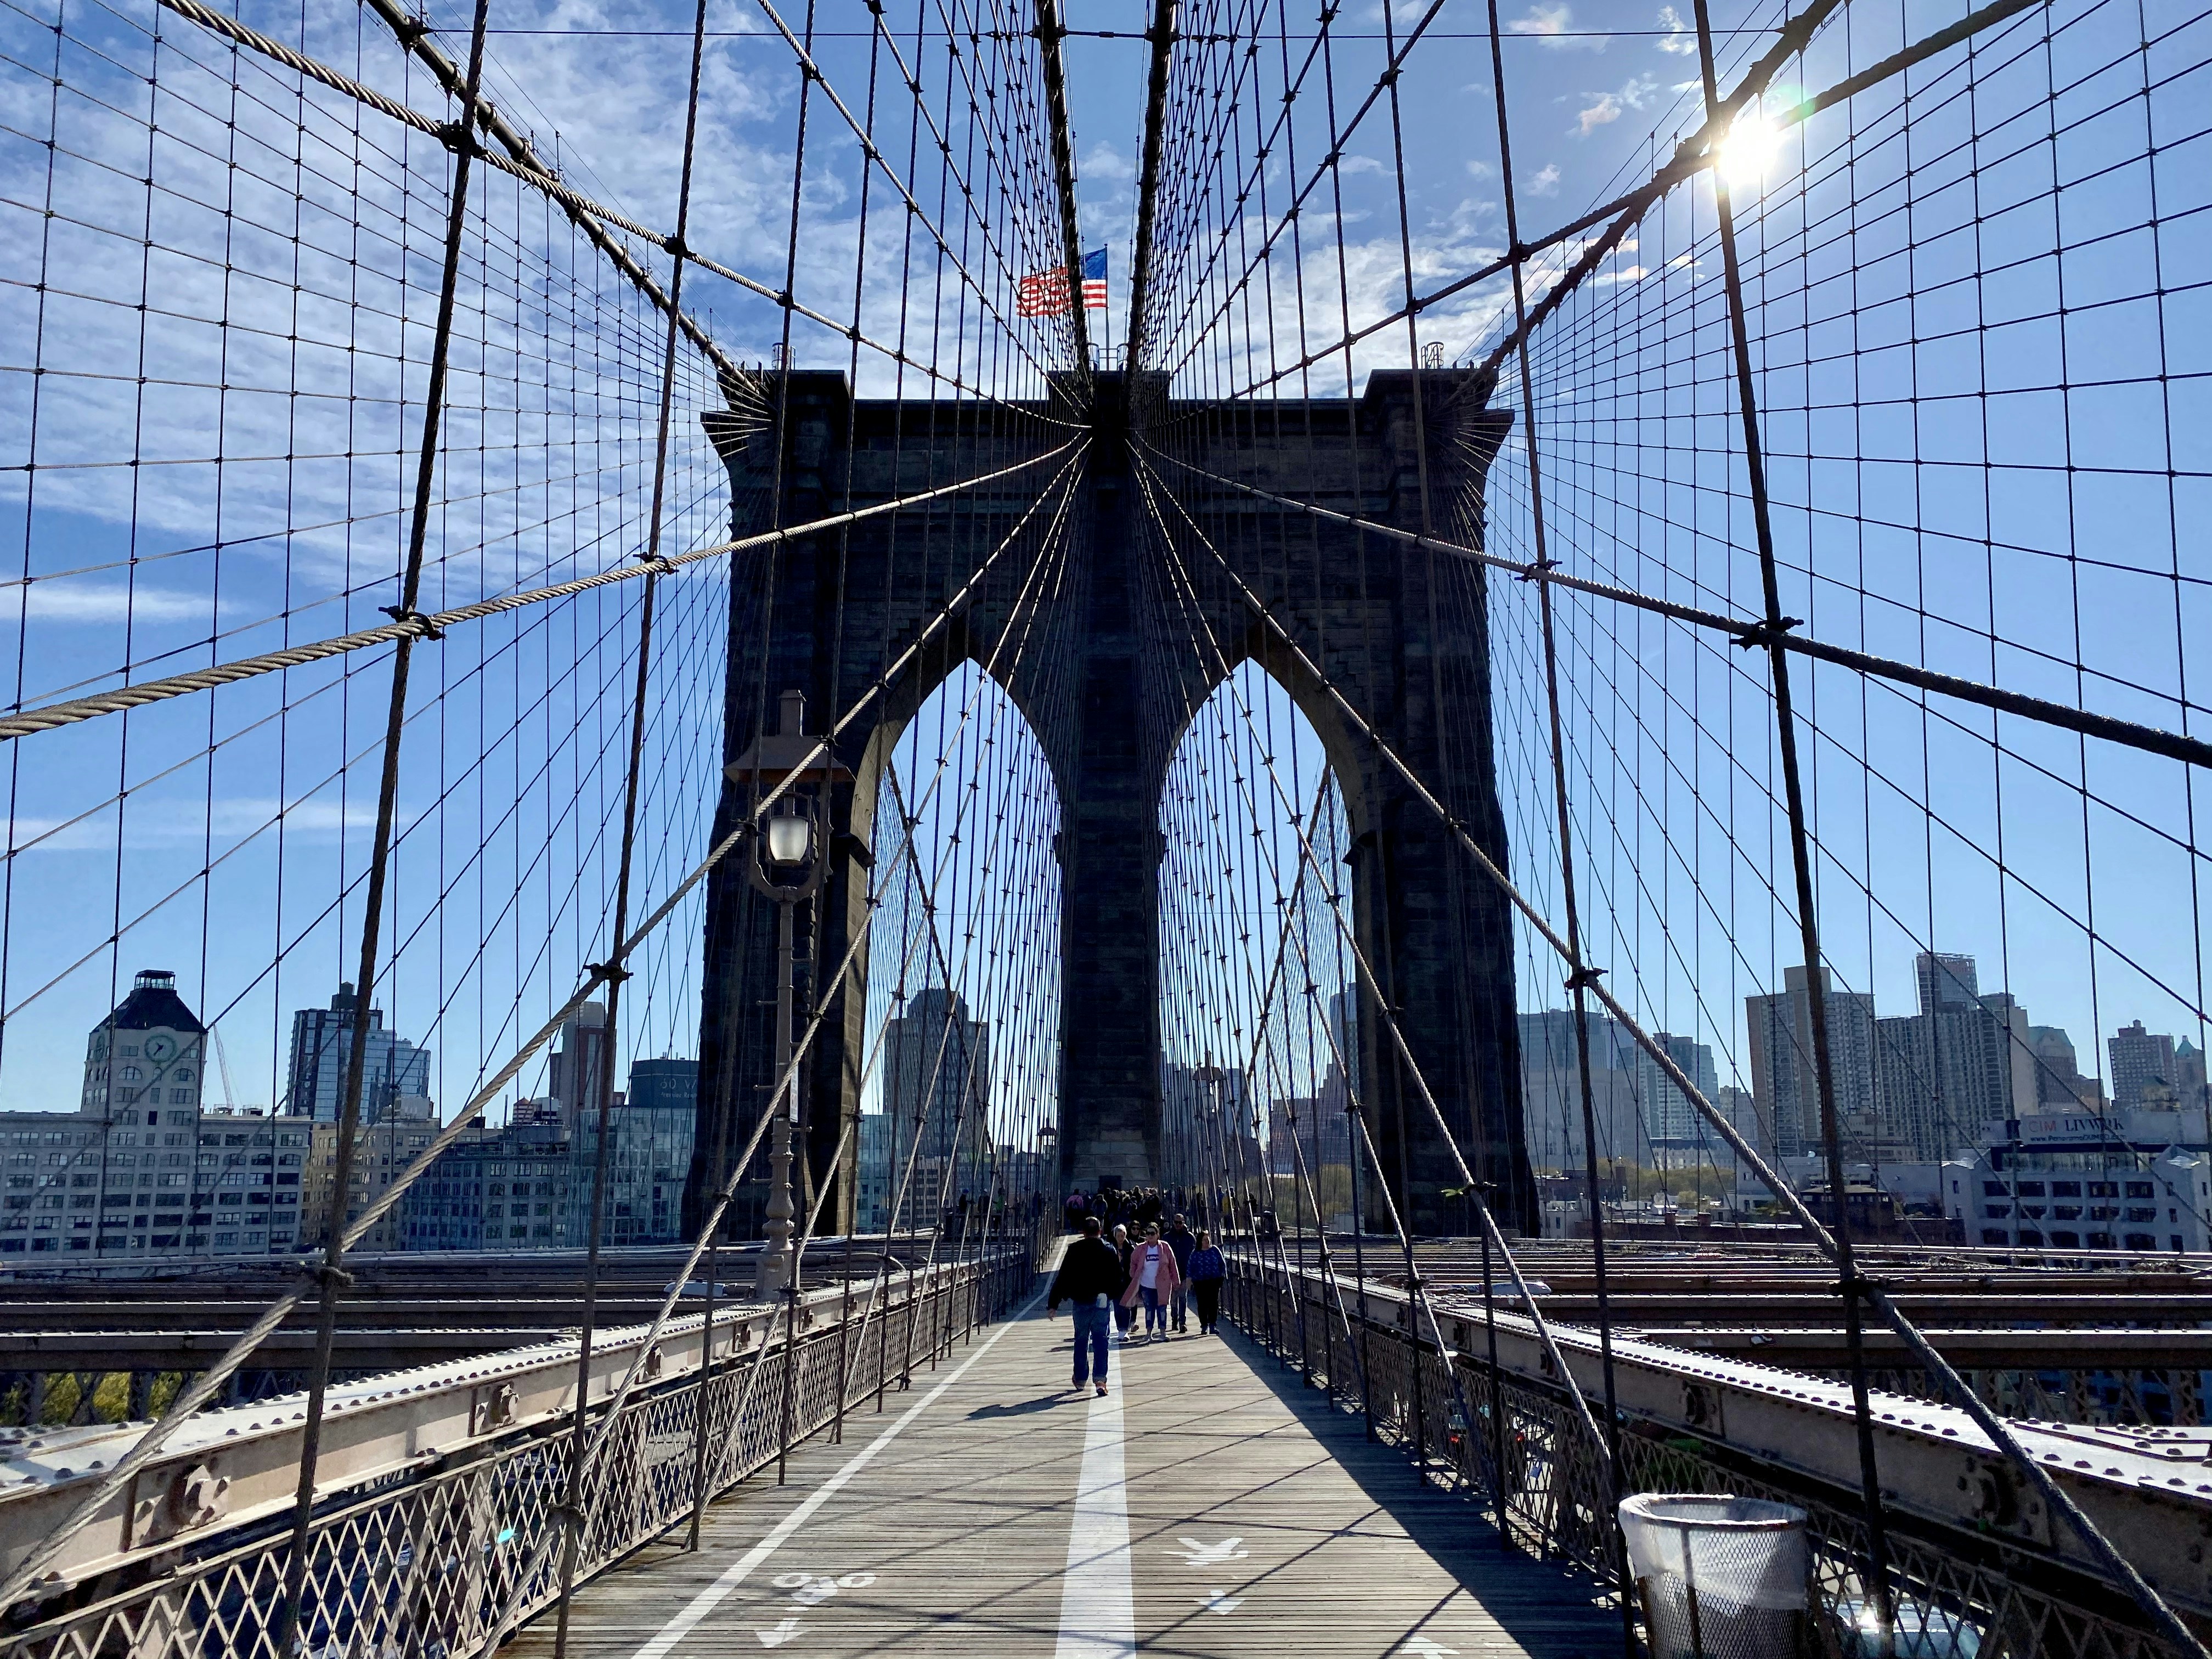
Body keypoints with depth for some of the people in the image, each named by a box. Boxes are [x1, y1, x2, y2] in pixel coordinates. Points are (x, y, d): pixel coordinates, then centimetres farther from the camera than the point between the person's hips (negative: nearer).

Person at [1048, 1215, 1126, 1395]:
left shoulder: (1075, 1250, -5)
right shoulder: (1110, 1250, 0)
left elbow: (1063, 1278, -5)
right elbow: (1118, 1278, 5)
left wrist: (1053, 1304, -3)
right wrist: (1116, 1300, 20)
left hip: (1081, 1301, 0)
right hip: (1103, 1303, 0)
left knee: (1081, 1340, 13)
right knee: (1101, 1340, 2)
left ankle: (1080, 1379, 23)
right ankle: (1100, 1378, -11)